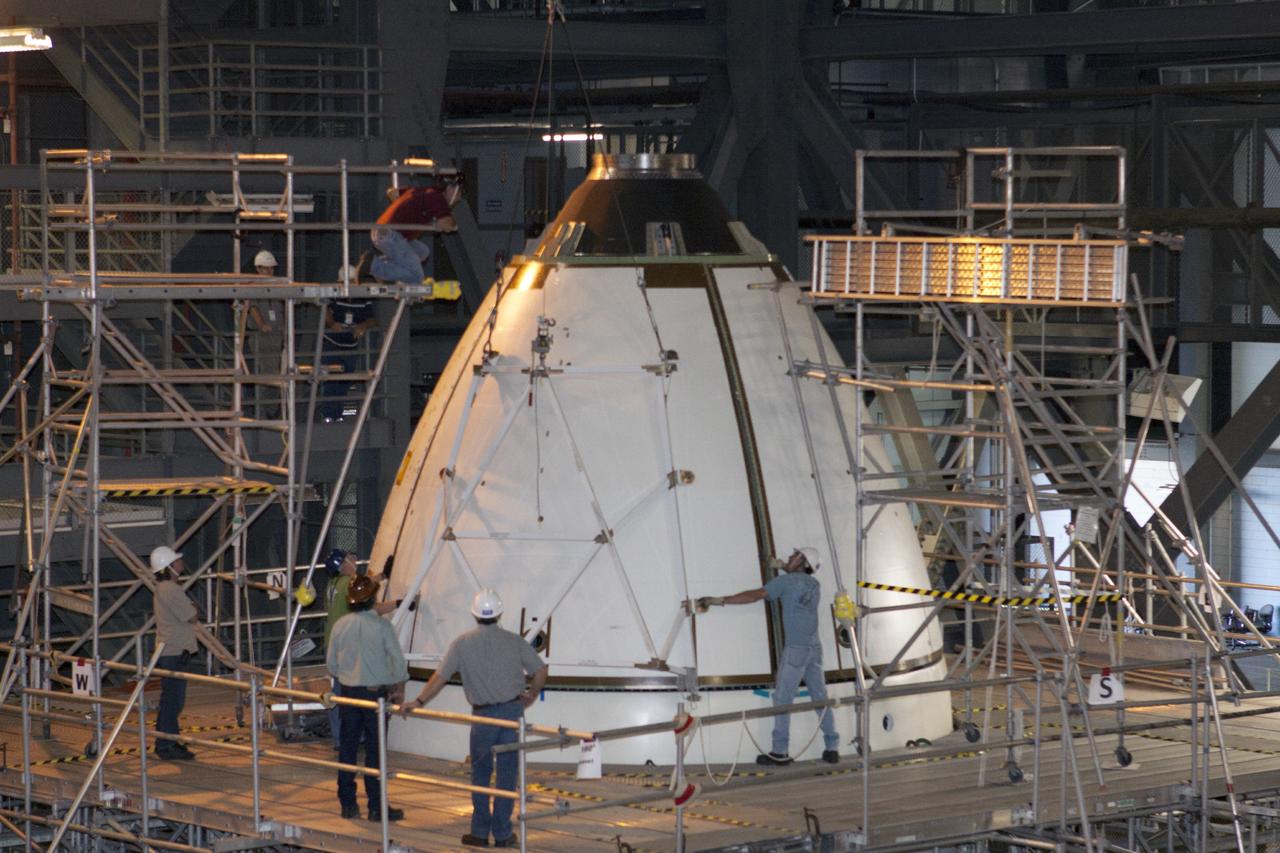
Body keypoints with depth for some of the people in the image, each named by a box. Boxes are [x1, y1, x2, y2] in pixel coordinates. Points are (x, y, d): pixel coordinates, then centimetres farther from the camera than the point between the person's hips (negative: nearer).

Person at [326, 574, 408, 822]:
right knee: (375, 749, -1)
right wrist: (399, 688, 6)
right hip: (375, 693, -4)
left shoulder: (340, 626, 1)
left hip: (348, 691, 4)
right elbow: (398, 660, -9)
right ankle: (376, 807, -1)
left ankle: (348, 804, 13)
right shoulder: (381, 625, -12)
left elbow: (331, 663, 8)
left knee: (348, 746, 10)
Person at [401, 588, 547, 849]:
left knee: (480, 773, 12)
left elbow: (440, 677, -6)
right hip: (513, 710, 1)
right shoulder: (514, 641, 0)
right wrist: (531, 696, 16)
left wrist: (419, 702, 2)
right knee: (507, 773, 5)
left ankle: (480, 832, 12)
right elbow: (541, 671, 0)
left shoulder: (462, 644, -4)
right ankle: (502, 834, 7)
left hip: (483, 715, -1)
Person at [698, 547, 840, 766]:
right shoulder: (814, 585, 13)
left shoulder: (787, 581, -6)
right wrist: (785, 569, 38)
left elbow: (754, 596, -11)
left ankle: (780, 752, -5)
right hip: (814, 647, 7)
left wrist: (719, 600, -10)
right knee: (820, 698, 10)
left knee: (783, 699, -3)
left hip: (796, 649, -7)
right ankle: (831, 748, 10)